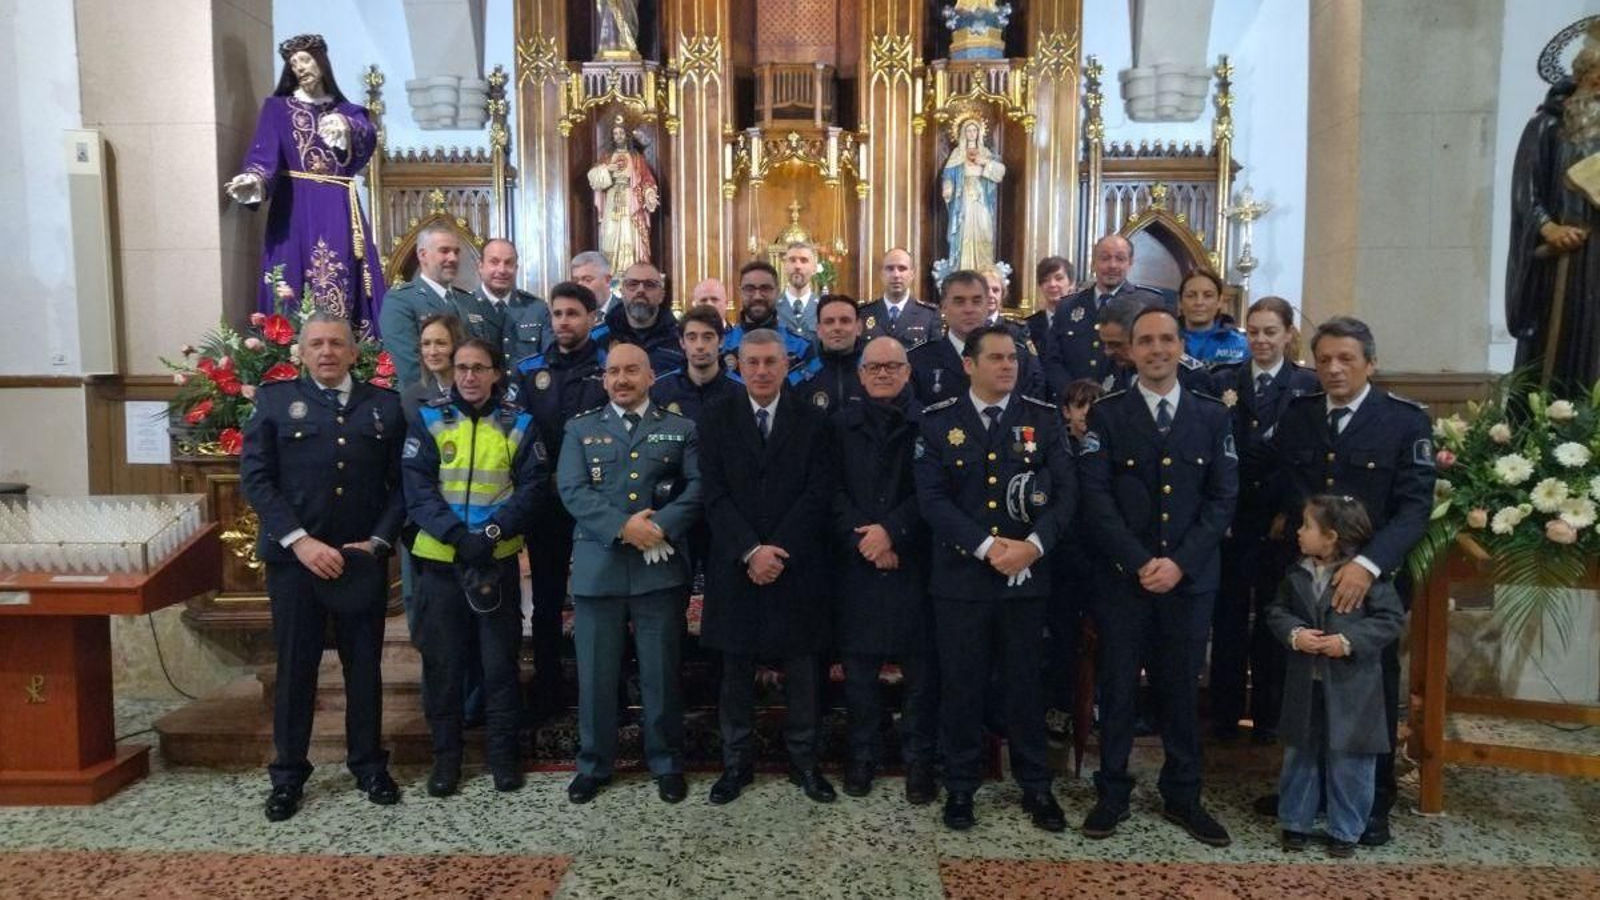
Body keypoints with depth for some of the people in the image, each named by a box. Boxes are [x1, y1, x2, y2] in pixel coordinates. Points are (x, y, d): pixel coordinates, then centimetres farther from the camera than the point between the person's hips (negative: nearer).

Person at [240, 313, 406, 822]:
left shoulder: (386, 406, 7)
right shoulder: (274, 401, 4)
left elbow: (401, 483, 4)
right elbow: (255, 478, -4)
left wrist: (379, 541, -7)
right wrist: (300, 540, -13)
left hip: (362, 559, 1)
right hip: (294, 558, -1)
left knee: (364, 666, 9)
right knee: (295, 668, 6)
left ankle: (369, 765, 24)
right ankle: (288, 775, 20)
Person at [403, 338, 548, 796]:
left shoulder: (519, 423, 2)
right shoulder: (428, 419, 1)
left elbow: (533, 486, -3)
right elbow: (418, 488, -6)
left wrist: (493, 531, -16)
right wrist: (457, 533, -19)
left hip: (499, 558, 0)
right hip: (440, 557, 0)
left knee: (500, 658, 6)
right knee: (442, 659, 7)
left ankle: (503, 750, 20)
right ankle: (446, 751, 22)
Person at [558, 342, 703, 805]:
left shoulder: (680, 429, 9)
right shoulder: (581, 428, 10)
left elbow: (697, 487, -1)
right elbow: (572, 491, -3)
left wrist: (661, 526, -17)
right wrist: (623, 526, -15)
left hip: (661, 567, 0)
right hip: (597, 567, 1)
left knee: (661, 672, 7)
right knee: (595, 673, 8)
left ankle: (667, 763, 23)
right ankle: (594, 763, 24)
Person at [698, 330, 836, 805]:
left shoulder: (812, 421, 3)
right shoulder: (717, 419, 4)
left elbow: (817, 494, -4)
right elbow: (715, 494, -3)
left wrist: (778, 551, -13)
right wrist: (750, 551, -14)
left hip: (798, 565, 0)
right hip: (735, 565, 0)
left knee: (800, 665, 8)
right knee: (736, 668, 8)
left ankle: (803, 760, 21)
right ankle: (736, 761, 21)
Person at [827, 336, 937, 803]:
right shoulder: (841, 424, 9)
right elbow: (834, 490, 2)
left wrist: (892, 531, -13)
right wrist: (864, 539, -9)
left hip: (914, 561, -1)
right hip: (856, 563, 2)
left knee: (920, 667, 3)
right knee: (859, 665, 8)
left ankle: (919, 759, 17)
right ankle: (863, 755, 23)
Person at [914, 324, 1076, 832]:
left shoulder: (1044, 419, 4)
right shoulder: (938, 422, 0)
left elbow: (1066, 490, -1)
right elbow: (931, 497, -8)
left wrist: (1034, 544, -17)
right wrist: (987, 546, -17)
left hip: (1027, 576, 1)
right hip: (960, 575, -1)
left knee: (1025, 681, 10)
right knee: (961, 684, 8)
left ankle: (1036, 786, 26)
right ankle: (960, 785, 23)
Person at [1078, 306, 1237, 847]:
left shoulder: (1212, 415, 7)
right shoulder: (1106, 415, 1)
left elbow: (1223, 498, 1)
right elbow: (1097, 498, -6)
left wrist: (1179, 562, -10)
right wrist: (1139, 563, -14)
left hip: (1190, 577, 2)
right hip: (1122, 576, -1)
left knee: (1182, 688, 11)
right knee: (1117, 687, 6)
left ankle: (1182, 796, 26)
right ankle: (1112, 794, 20)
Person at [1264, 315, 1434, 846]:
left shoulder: (1406, 419, -8)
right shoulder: (1297, 414, 4)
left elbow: (1415, 506, -14)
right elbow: (1277, 482, 11)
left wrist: (1368, 564, -26)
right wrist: (1288, 516, -8)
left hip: (1371, 577, -3)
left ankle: (1373, 802, 29)